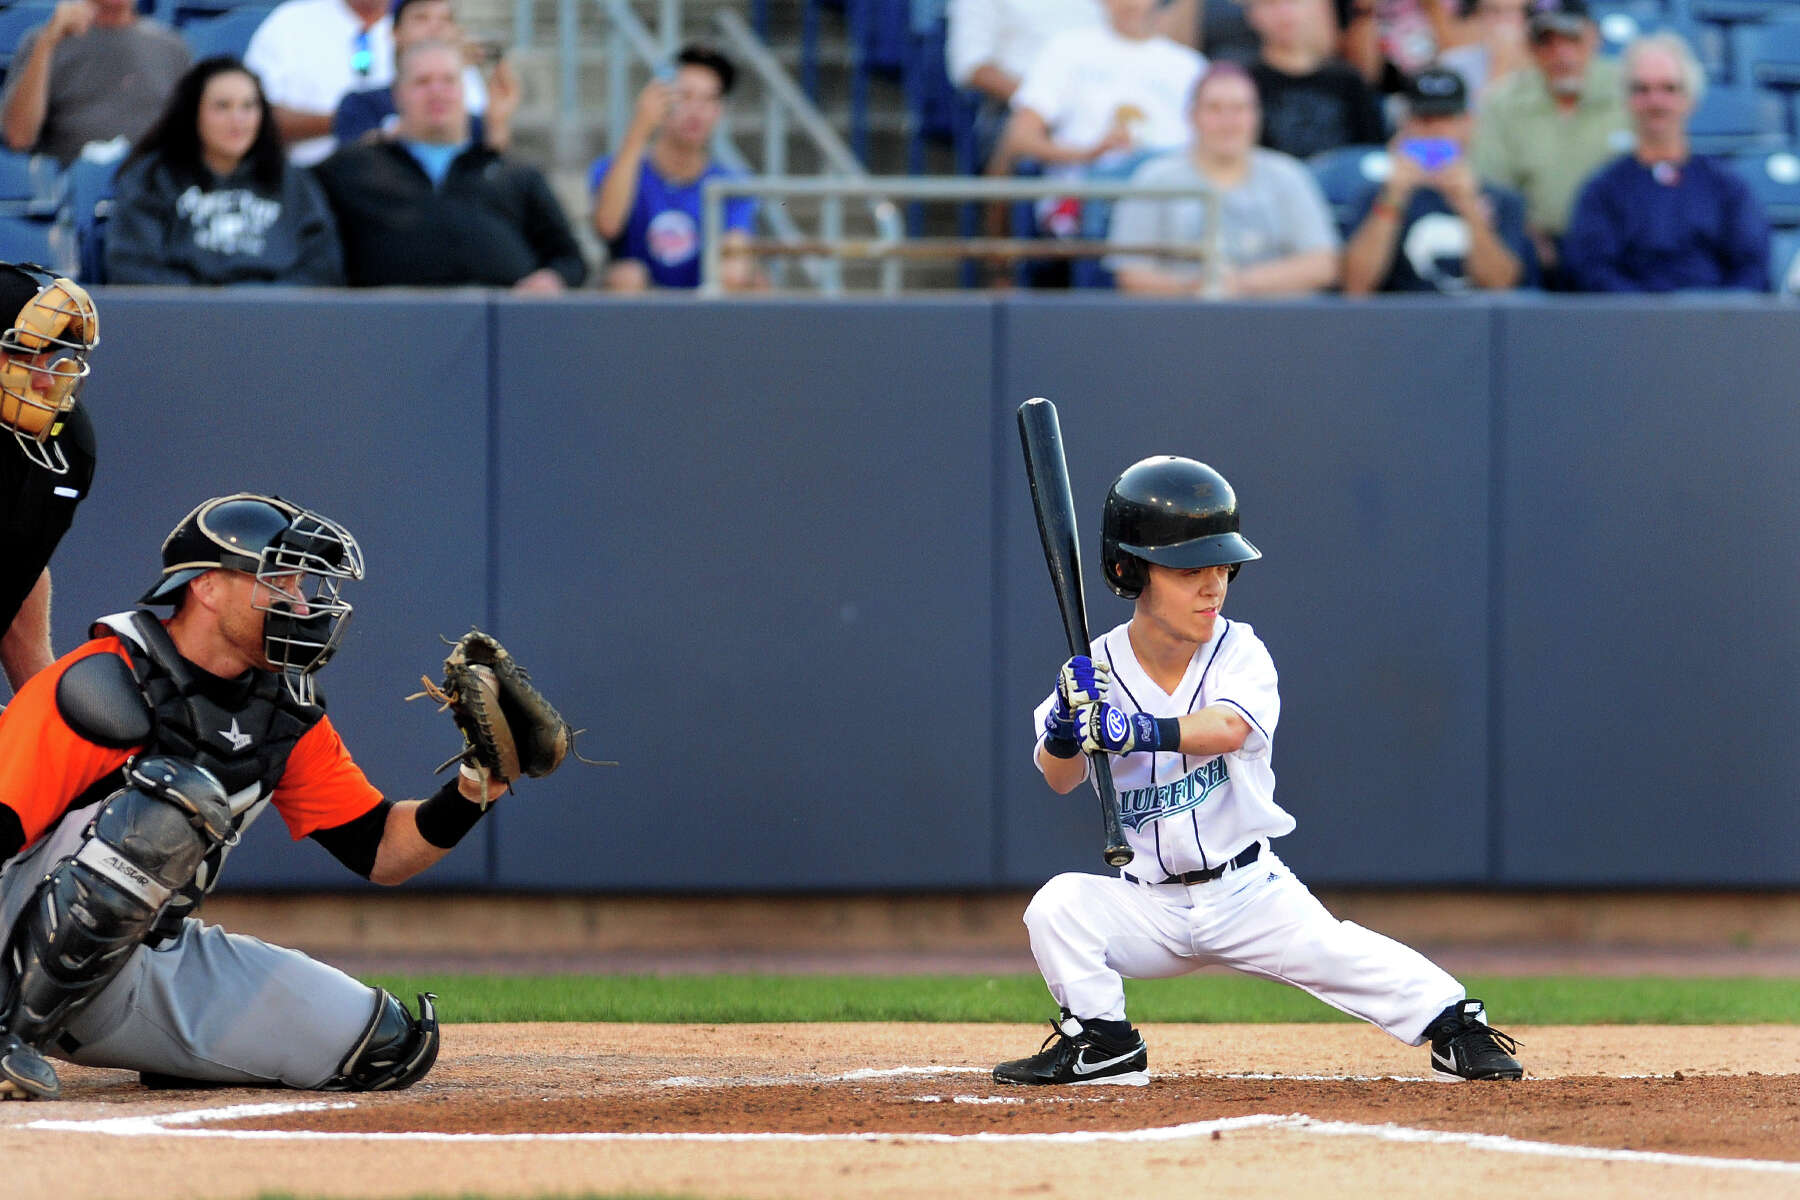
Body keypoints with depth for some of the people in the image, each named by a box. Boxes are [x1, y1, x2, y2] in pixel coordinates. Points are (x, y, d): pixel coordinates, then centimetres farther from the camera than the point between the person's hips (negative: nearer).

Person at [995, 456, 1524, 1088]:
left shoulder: (1239, 652, -9)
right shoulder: (1099, 669, -6)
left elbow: (1228, 727, -31)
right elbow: (1059, 779, -14)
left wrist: (1134, 731, -46)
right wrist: (1065, 726, -36)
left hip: (1249, 891, -1)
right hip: (1151, 906, 1)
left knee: (1335, 952, -21)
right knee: (1059, 905, -23)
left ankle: (1453, 1026, -3)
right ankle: (1102, 1043, -4)